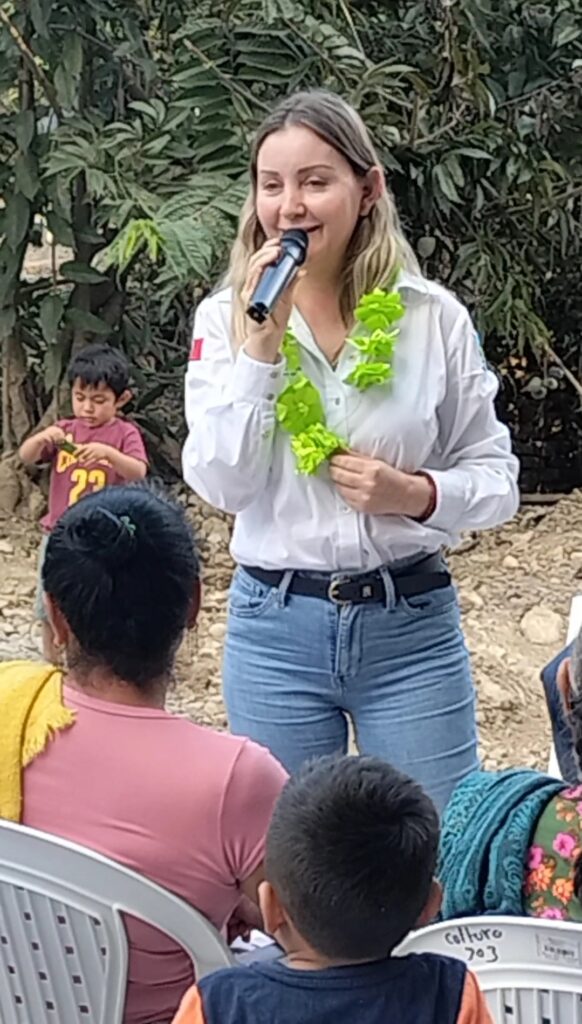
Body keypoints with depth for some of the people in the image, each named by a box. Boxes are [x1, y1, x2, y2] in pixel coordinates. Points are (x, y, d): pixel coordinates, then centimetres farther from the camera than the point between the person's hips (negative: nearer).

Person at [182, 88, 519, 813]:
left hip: (411, 625, 0)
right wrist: (261, 344, -16)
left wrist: (418, 495, -15)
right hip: (274, 626, 1)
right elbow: (220, 485, -9)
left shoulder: (434, 317, -2)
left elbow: (495, 475, 4)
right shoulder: (225, 317, -1)